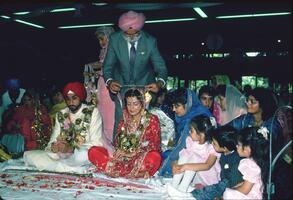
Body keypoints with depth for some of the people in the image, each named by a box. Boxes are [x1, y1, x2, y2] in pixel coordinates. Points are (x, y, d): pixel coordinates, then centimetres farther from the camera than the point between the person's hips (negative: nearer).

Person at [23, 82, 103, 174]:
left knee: (84, 154, -39)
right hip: (62, 155, 5)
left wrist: (71, 148, -22)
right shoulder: (60, 115, 13)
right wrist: (54, 147, -15)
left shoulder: (93, 112, -2)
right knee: (28, 155, -11)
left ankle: (56, 165, -11)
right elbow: (53, 140, 10)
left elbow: (96, 143, -10)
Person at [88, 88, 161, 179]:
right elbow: (117, 141, 12)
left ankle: (115, 170, -25)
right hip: (122, 158, 4)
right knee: (93, 151, -16)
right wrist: (119, 151, -11)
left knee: (154, 157, -39)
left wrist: (131, 153, -16)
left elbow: (154, 145, -7)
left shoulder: (152, 120, 1)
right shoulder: (124, 120, 14)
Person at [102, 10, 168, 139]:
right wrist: (109, 81, -28)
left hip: (144, 87, 0)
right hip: (121, 86, 1)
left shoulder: (150, 41, -15)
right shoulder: (114, 39, -12)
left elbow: (160, 67, -12)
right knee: (120, 123, -1)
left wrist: (160, 83, -34)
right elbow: (108, 65, -7)